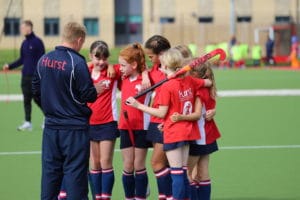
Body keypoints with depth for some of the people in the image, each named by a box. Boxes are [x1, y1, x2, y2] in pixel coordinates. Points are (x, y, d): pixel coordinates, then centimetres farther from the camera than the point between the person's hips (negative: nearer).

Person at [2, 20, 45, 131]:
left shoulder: (37, 42, -10)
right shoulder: (24, 43, 12)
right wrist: (10, 66, 9)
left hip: (35, 76, -7)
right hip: (25, 76, 7)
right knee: (26, 100, 4)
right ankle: (27, 122, 6)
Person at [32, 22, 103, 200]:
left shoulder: (44, 60, 4)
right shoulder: (77, 62, -16)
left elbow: (36, 91, 13)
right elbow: (88, 95, -14)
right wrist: (96, 90, 7)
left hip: (51, 127, 6)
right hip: (74, 129, -6)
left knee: (50, 170, 12)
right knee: (75, 172, 0)